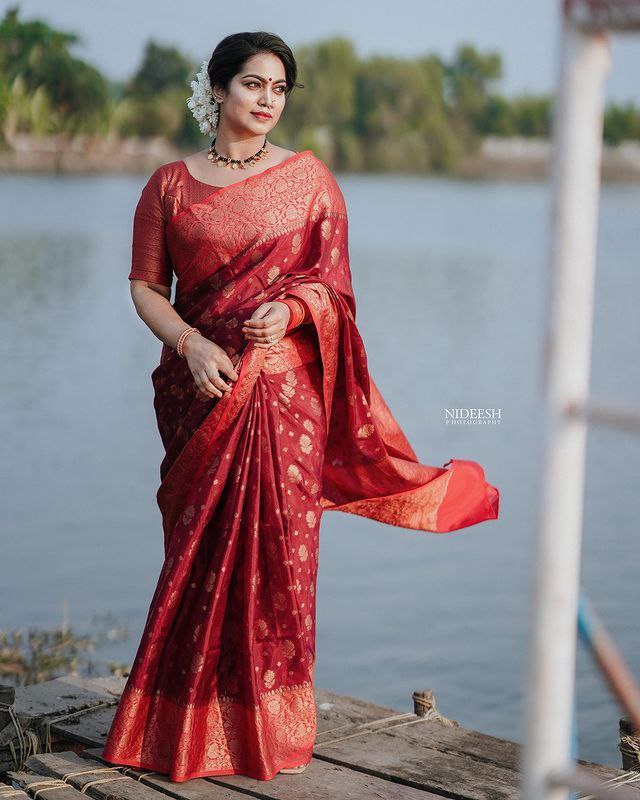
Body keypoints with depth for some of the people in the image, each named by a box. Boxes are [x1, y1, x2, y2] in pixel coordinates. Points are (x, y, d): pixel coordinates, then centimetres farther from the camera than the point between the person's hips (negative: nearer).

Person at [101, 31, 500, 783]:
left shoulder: (309, 177, 6)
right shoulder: (170, 184, 6)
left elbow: (333, 281, 4)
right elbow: (146, 285, 5)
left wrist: (289, 311, -16)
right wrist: (191, 344, -12)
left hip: (284, 387, 0)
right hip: (200, 386, 0)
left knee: (278, 545, -1)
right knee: (200, 548, 2)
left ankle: (269, 722, 10)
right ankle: (193, 722, 13)